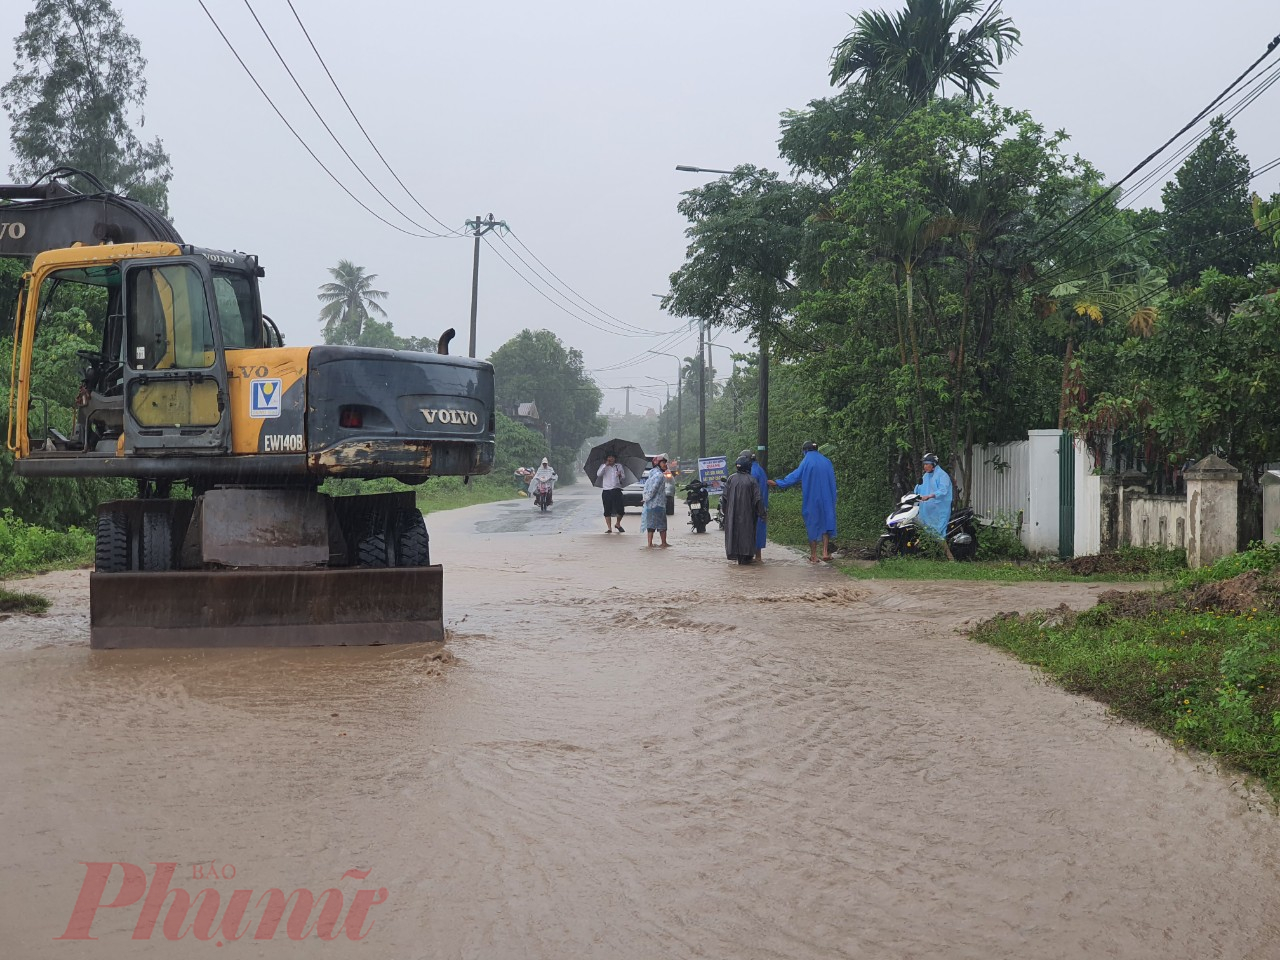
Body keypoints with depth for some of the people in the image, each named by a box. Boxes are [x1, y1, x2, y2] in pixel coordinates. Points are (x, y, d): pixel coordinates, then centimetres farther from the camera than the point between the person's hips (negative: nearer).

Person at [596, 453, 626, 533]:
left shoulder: (619, 466, 14)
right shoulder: (603, 466, 9)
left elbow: (623, 478, 12)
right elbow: (598, 474, -8)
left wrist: (620, 476, -12)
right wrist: (605, 465, -14)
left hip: (616, 490, 1)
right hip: (606, 491, -1)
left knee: (621, 510, -6)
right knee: (607, 511, -1)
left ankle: (618, 524, 18)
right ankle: (609, 528, 6)